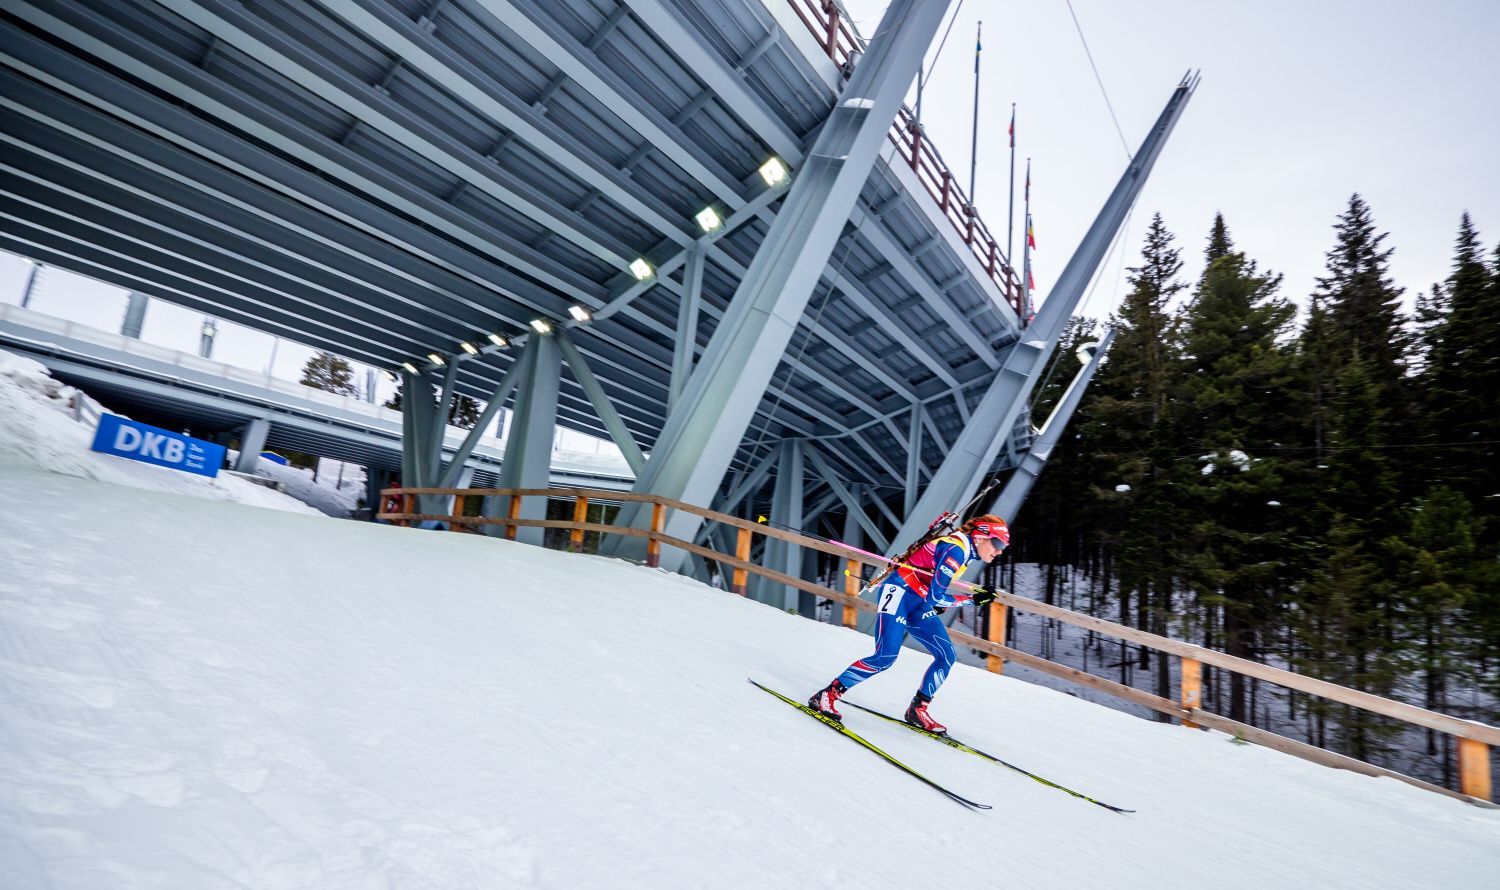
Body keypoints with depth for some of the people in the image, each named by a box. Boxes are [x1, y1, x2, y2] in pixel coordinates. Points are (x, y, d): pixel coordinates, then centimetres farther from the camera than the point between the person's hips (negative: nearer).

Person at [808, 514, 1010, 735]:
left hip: (918, 604, 10)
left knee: (946, 657, 0)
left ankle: (917, 710, 13)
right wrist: (973, 598, -13)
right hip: (898, 593, -10)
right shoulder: (955, 549, -19)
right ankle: (826, 695, -8)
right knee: (885, 657, -19)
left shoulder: (965, 549, 10)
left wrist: (940, 604, 14)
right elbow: (937, 595, -22)